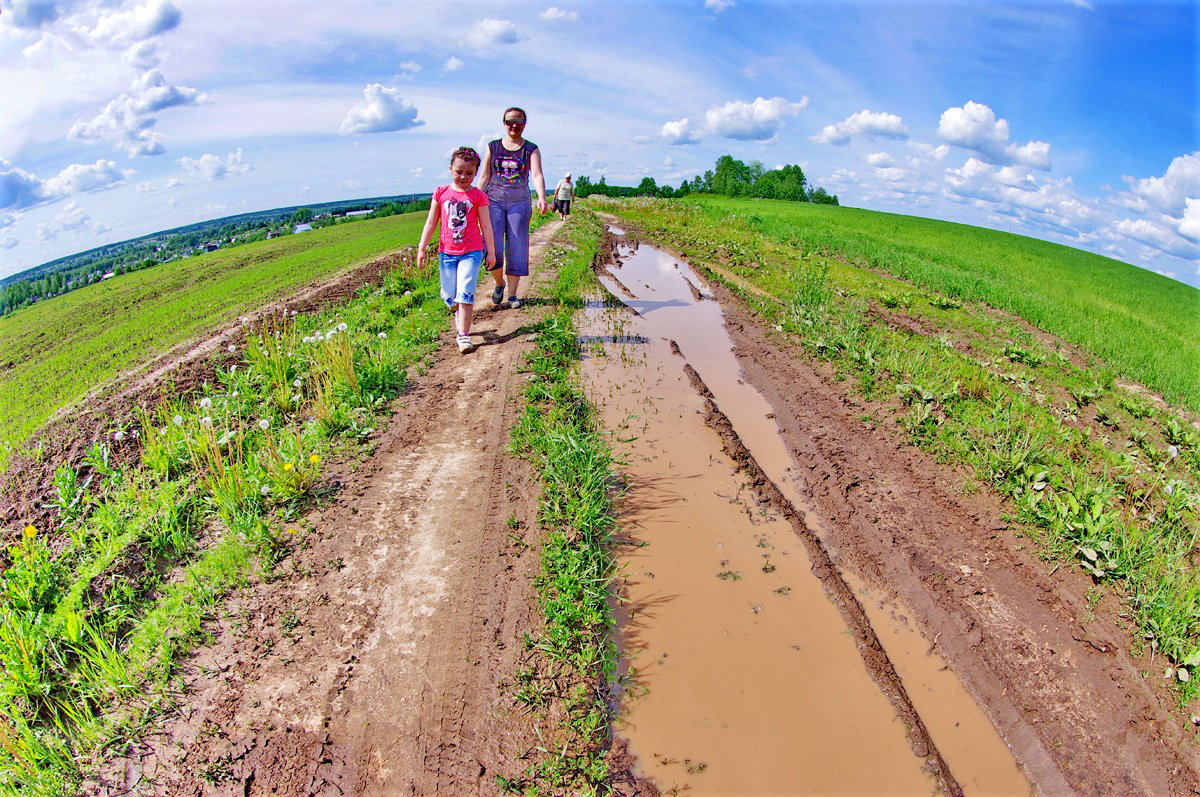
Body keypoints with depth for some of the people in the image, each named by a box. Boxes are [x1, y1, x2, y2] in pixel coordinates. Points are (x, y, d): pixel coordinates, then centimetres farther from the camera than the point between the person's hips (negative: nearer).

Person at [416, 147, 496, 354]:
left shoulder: (478, 196, -2)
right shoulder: (441, 193, 3)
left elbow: (486, 226, 2)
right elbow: (430, 223, 7)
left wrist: (491, 252, 2)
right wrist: (421, 248, 4)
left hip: (471, 252, -3)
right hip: (446, 252, 3)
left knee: (465, 293, -10)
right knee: (448, 295, 11)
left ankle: (463, 335, -5)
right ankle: (459, 313, 44)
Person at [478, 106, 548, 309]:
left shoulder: (531, 149, 3)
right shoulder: (493, 147, 7)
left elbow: (537, 175, -13)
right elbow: (484, 178, 8)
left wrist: (541, 198, -31)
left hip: (520, 203, 0)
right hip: (494, 201, 0)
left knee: (517, 249, -1)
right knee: (493, 247, -11)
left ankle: (512, 294, 8)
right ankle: (499, 283, 15)